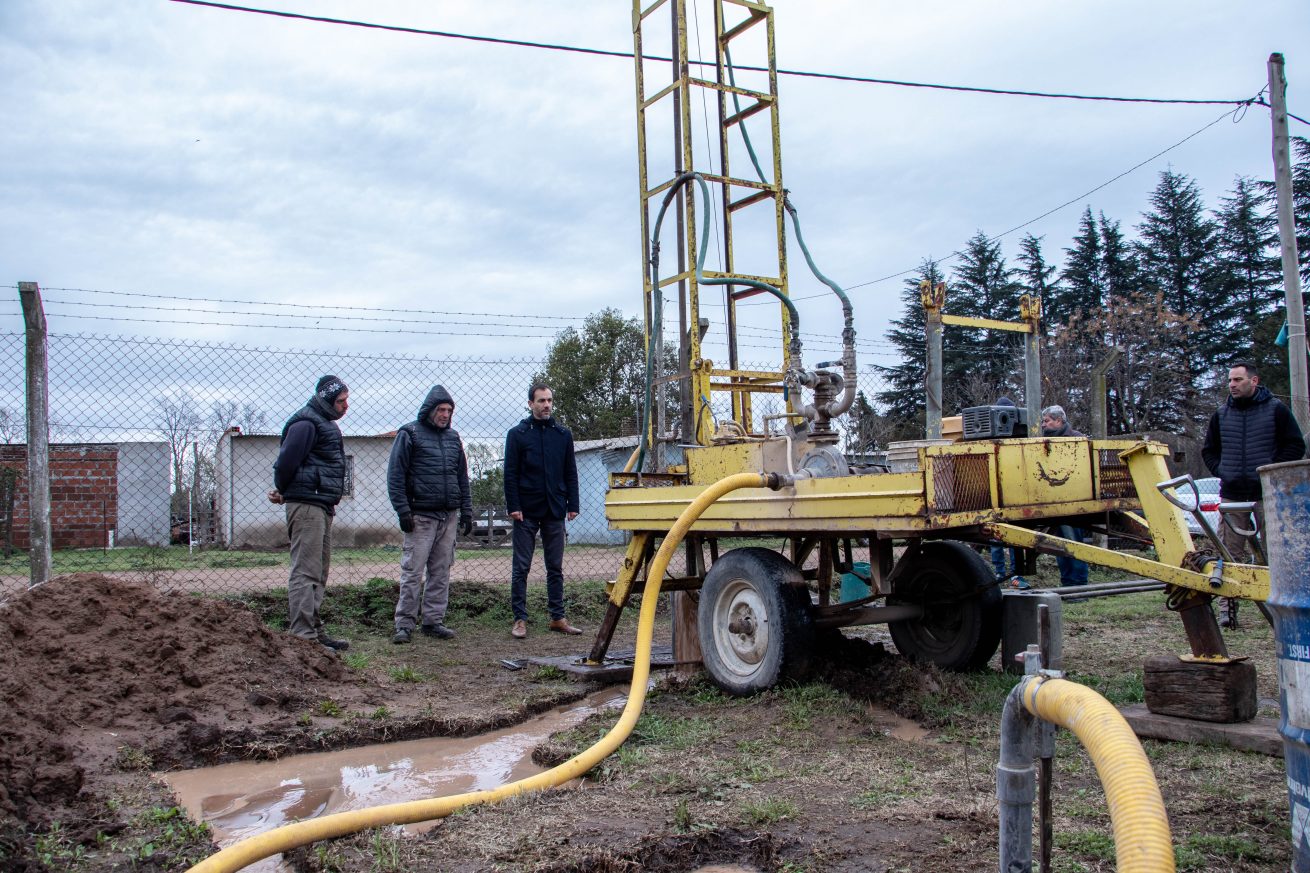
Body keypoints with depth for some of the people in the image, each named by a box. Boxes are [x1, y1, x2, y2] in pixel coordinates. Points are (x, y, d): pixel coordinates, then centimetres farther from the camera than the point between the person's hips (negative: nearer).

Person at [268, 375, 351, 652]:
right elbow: (287, 460, -18)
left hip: (321, 506, 10)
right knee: (305, 572, -11)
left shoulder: (325, 424, 21)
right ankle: (303, 636, -12)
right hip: (306, 504, -10)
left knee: (319, 572, 14)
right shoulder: (306, 423, -12)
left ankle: (314, 632, 21)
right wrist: (282, 492, -2)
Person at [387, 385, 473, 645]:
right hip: (421, 516, -6)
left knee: (441, 572, 7)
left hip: (449, 517, 6)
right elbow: (395, 475, -6)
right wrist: (403, 510, -12)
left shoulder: (453, 437, 16)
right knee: (412, 572, -6)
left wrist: (466, 511, 14)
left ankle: (433, 621, 14)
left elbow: (463, 476, 21)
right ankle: (405, 624, 0)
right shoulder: (410, 434, -1)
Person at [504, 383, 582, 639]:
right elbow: (510, 474, -3)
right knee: (521, 568, 2)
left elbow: (570, 473, 10)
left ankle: (558, 617, 15)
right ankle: (520, 619, 8)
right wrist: (513, 507, -10)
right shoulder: (517, 434, -1)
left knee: (555, 567, 8)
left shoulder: (563, 434, 8)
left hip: (554, 512, 3)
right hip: (526, 512, -3)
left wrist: (572, 505, 3)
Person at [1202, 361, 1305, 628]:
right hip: (1232, 495, 3)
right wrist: (1221, 472, 6)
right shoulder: (1221, 414, 12)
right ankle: (1227, 607, 3)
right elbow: (1208, 450, 22)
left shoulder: (1276, 409, 2)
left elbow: (1295, 446, 2)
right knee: (1229, 554, 0)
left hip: (1267, 494, -3)